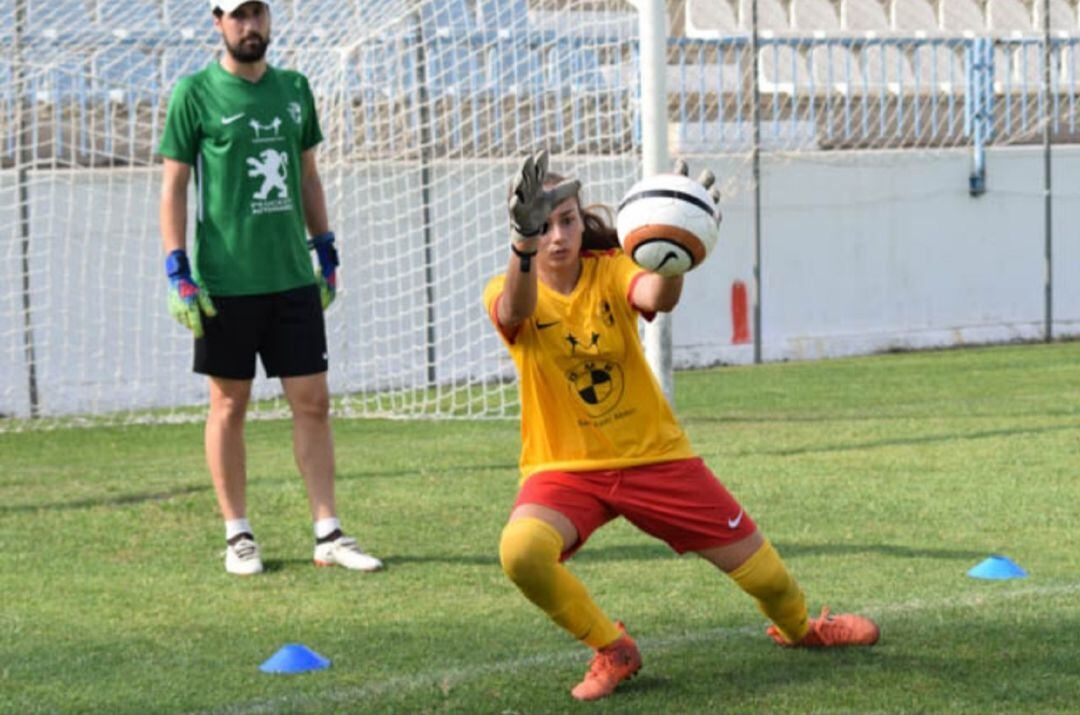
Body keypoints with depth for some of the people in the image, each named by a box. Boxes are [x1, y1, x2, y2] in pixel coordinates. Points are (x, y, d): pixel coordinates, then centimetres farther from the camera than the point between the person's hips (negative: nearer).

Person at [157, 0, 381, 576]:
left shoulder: (293, 89, 10)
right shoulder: (194, 94, -4)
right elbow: (173, 186, -4)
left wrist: (326, 255, 16)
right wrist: (178, 274, -10)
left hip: (293, 276, 4)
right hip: (226, 283, -4)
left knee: (312, 402, 2)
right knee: (229, 404, 4)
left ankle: (328, 534, 7)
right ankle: (238, 535, 13)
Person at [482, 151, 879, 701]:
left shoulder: (611, 270, -8)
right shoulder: (508, 291, -11)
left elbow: (657, 298, -33)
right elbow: (515, 311, -39)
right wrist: (523, 245, -61)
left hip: (653, 455, 1)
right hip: (564, 467, -1)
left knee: (760, 570, 4)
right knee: (520, 550, -33)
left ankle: (796, 627, 43)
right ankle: (611, 650, -6)